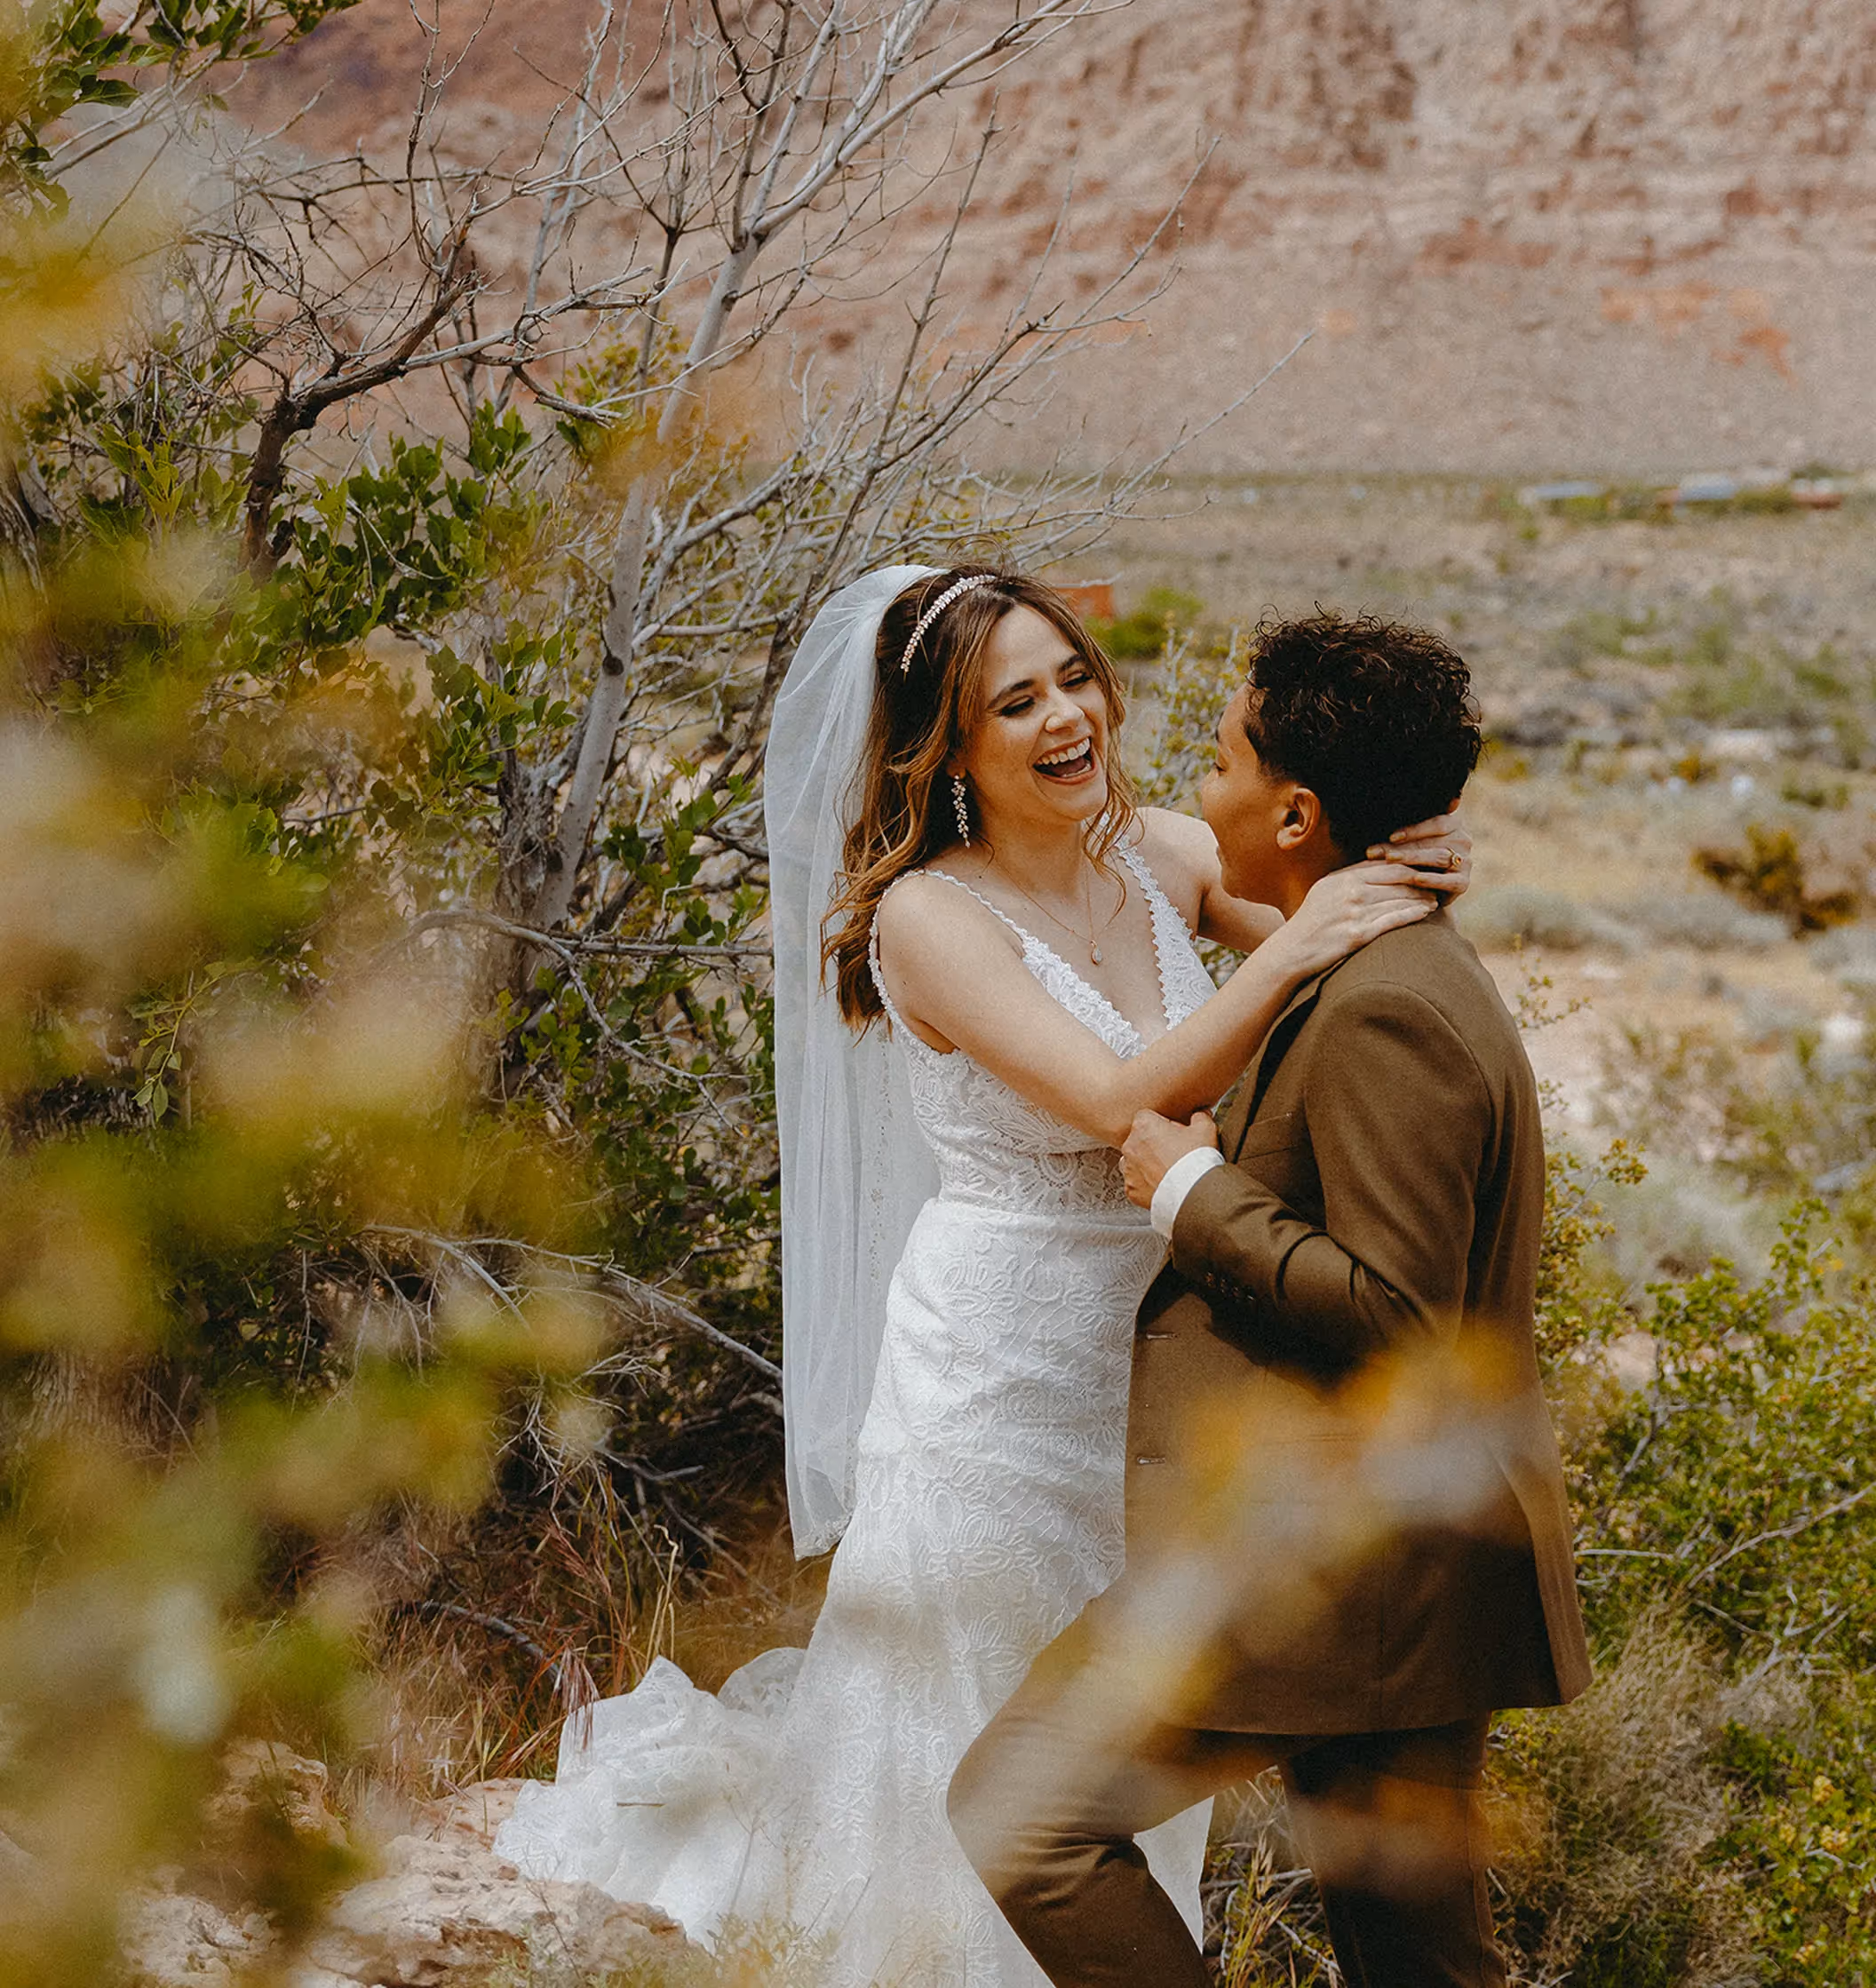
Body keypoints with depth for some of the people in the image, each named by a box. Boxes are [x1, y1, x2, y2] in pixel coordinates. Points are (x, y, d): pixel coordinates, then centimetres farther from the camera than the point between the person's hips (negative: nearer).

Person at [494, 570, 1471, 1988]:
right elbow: (1118, 1100, -28)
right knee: (994, 1741, 9)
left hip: (1148, 1368, 6)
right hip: (1000, 1375, -6)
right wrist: (1292, 948, -33)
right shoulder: (931, 916, -17)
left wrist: (1410, 881, -17)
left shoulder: (1164, 856, -1)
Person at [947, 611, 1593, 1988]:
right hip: (1389, 1563, 11)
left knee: (1020, 1809, -8)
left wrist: (1195, 1189, -15)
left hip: (1336, 1561, -11)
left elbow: (1392, 1316, -25)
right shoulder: (1404, 972, 14)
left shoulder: (1385, 1014, -20)